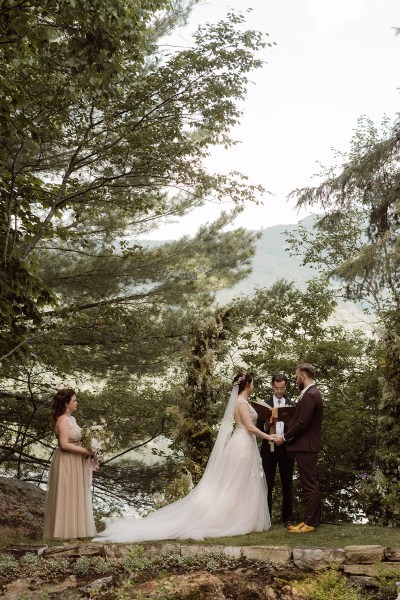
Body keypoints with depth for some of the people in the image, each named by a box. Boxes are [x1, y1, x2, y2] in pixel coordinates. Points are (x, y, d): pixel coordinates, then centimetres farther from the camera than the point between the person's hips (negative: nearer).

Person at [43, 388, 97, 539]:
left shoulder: (71, 418, 11)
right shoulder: (62, 420, -17)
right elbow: (64, 444, -22)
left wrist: (88, 449, 2)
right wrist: (85, 450, -17)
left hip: (74, 462, 9)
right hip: (66, 462, -9)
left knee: (75, 496, 13)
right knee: (66, 494, -2)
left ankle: (72, 529, 21)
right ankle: (65, 531, 6)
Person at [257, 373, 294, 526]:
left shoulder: (292, 405, 5)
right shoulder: (264, 404, 4)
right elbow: (259, 427, 3)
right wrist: (266, 426, -18)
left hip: (286, 448, 1)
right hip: (269, 448, 0)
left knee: (287, 485, 6)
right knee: (268, 484, 5)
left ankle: (287, 518, 15)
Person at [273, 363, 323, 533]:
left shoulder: (309, 396, -19)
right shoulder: (313, 393, 13)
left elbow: (302, 424, -21)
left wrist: (284, 437, -11)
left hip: (305, 447, -10)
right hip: (308, 446, 10)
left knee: (310, 486, -4)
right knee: (311, 485, 14)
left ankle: (309, 523, 2)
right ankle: (312, 520, 22)